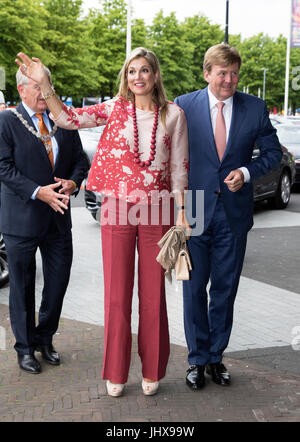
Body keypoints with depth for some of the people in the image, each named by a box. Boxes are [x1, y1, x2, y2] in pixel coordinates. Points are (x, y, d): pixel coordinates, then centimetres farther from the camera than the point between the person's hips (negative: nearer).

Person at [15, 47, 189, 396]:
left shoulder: (173, 115, 3)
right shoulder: (114, 109, 3)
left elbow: (178, 167, 4)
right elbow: (67, 119, -8)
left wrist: (182, 212, 1)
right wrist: (44, 86, -22)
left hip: (156, 211, 0)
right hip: (117, 210, 0)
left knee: (153, 293, 8)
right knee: (117, 292, 7)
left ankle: (152, 370, 24)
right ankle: (116, 372, 22)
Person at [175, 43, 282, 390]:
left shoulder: (255, 108, 1)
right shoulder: (184, 106, -3)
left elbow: (273, 152, 8)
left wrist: (247, 172, -10)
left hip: (234, 214, 1)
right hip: (195, 212, -1)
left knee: (225, 289, 11)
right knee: (194, 289, 7)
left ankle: (216, 357, 27)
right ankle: (197, 359, 22)